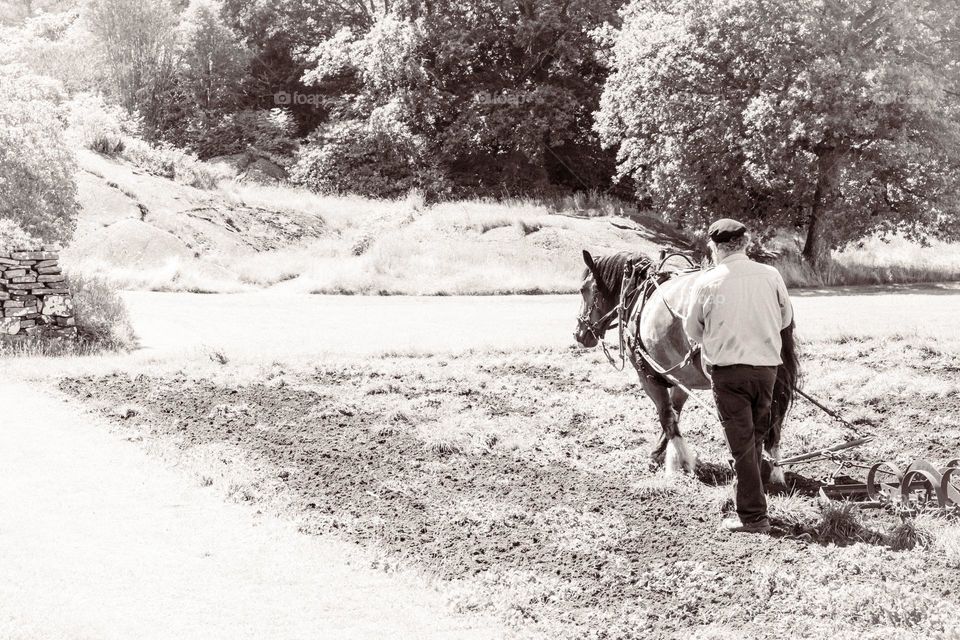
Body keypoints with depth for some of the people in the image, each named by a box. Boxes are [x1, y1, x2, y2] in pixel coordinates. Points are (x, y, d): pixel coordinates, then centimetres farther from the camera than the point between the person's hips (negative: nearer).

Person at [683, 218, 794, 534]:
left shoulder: (706, 282, -9)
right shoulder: (771, 275, -1)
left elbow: (692, 330, 2)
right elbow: (786, 319, 12)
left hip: (728, 369, -3)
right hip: (766, 366, 3)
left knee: (741, 444, 1)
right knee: (755, 439, 18)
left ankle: (753, 517, 2)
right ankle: (748, 500, 29)